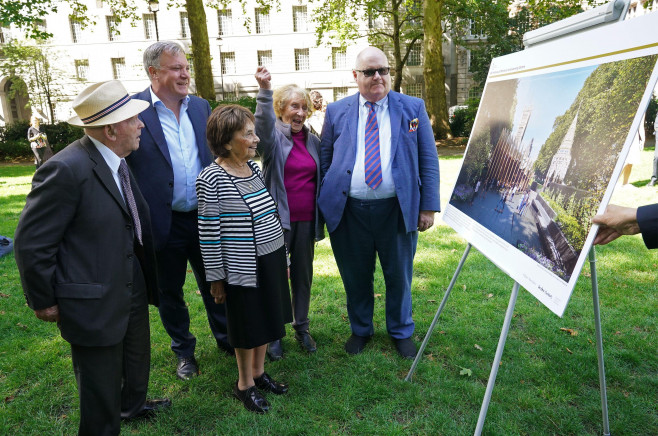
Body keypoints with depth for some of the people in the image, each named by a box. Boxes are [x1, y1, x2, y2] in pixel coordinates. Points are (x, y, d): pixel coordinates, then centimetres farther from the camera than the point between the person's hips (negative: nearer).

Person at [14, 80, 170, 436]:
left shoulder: (118, 161, 1)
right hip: (94, 301, -8)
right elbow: (32, 243, -19)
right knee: (101, 394, 12)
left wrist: (146, 278, 13)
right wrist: (43, 301, -9)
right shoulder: (66, 169, -25)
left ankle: (133, 405, 58)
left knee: (137, 362, 31)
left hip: (132, 288, 9)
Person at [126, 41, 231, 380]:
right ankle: (184, 350, 38)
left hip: (205, 219, 4)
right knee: (169, 292, 16)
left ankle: (226, 339, 40)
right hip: (164, 223, -3)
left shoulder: (200, 106, 4)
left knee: (214, 284, 19)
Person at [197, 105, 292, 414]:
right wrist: (215, 278, -10)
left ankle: (258, 372, 40)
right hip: (242, 267, -7)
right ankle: (244, 384, 32)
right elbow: (208, 233, -14)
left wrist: (284, 259, 14)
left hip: (272, 260, 7)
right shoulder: (211, 179, -17)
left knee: (267, 319, 19)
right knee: (247, 326, 10)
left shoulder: (254, 168, 4)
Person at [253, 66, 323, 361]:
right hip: (278, 219, -4)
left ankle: (301, 328, 30)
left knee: (303, 275, 13)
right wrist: (265, 90, -42)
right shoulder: (274, 137, -5)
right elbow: (263, 123, -27)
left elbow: (322, 176, 16)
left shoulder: (313, 141, 9)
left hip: (307, 220, 4)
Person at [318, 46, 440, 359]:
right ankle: (360, 330, 37)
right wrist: (324, 204, 2)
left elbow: (428, 160, 3)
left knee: (399, 276, 13)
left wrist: (428, 206, -2)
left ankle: (401, 332, 37)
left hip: (397, 209, 0)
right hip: (349, 212, 1)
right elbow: (324, 160, 9)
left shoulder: (413, 108, 5)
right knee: (356, 277, 14)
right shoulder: (336, 111, 7)